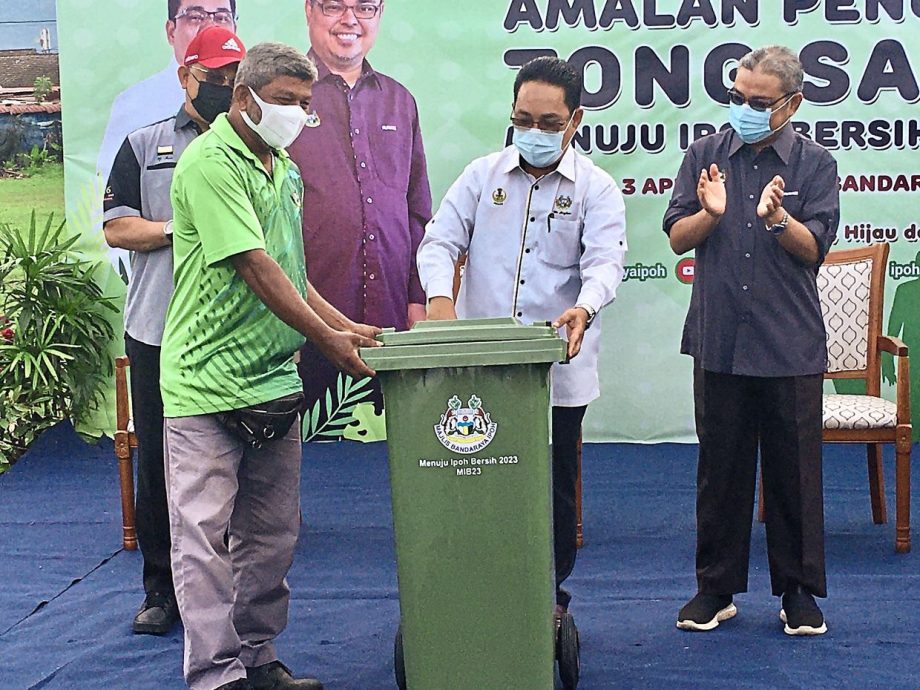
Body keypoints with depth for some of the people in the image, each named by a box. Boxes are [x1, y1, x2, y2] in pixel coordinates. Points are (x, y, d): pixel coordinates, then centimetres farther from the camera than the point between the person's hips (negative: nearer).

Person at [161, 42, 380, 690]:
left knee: (271, 536, 13)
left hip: (273, 380, 9)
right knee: (205, 535, -3)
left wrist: (342, 323, 7)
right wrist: (327, 338, -18)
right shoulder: (210, 162, -14)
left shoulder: (285, 169, 15)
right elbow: (256, 269, -20)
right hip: (207, 385, -9)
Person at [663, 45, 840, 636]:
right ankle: (716, 588, 19)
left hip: (791, 345, -1)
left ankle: (799, 591, 18)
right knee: (720, 468, 8)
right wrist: (710, 213, -17)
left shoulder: (815, 164, 2)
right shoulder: (705, 155, 7)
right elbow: (678, 237, 3)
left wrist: (777, 218, -25)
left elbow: (814, 248, -6)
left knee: (795, 470, 5)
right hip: (719, 338, 1)